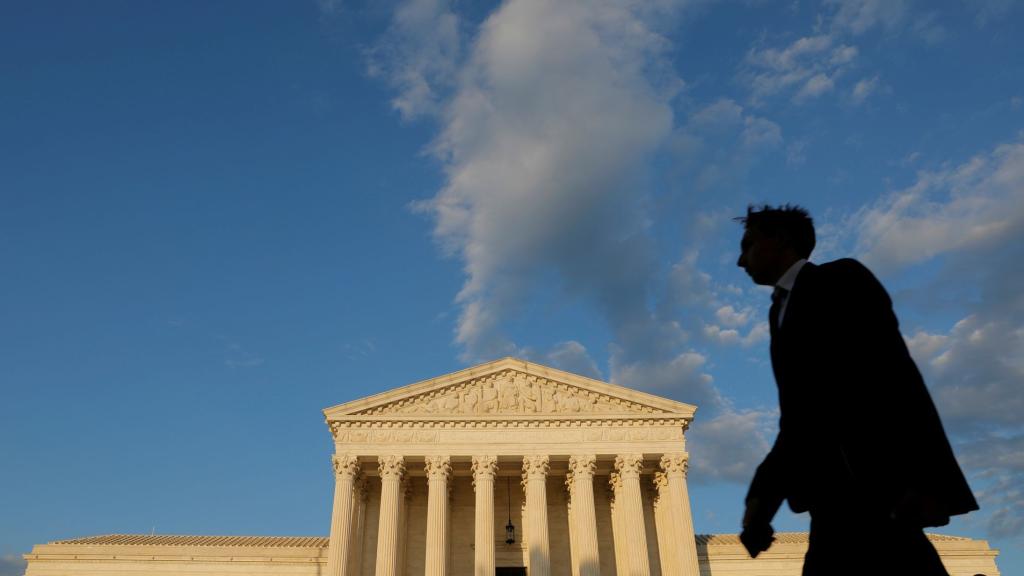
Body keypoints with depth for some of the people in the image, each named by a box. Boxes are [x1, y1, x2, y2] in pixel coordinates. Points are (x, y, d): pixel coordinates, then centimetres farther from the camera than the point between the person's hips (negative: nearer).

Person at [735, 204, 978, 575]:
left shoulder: (841, 279, 4)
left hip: (877, 479, -7)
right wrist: (762, 496, 9)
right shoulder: (781, 310, 24)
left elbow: (894, 370, -10)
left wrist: (924, 478, -22)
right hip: (832, 495, 7)